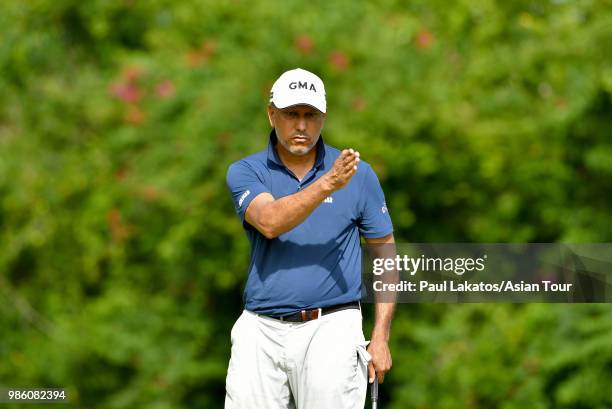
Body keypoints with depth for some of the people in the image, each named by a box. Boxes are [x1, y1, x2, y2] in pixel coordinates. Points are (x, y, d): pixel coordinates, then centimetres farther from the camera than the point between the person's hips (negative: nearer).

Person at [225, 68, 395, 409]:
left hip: (331, 328, -1)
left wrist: (381, 337, 2)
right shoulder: (245, 172, 5)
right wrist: (328, 184, -28)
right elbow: (269, 222, -16)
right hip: (261, 331, 1)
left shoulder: (360, 175, 5)